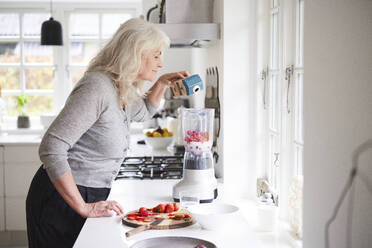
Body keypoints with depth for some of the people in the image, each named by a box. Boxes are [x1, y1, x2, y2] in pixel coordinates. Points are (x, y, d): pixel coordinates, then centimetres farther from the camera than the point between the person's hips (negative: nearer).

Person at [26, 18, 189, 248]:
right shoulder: (97, 87, -23)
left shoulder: (124, 91, 5)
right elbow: (51, 149, -27)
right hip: (61, 201, -8)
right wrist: (83, 208, -26)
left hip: (90, 198, 8)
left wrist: (162, 84, 12)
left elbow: (143, 111, 31)